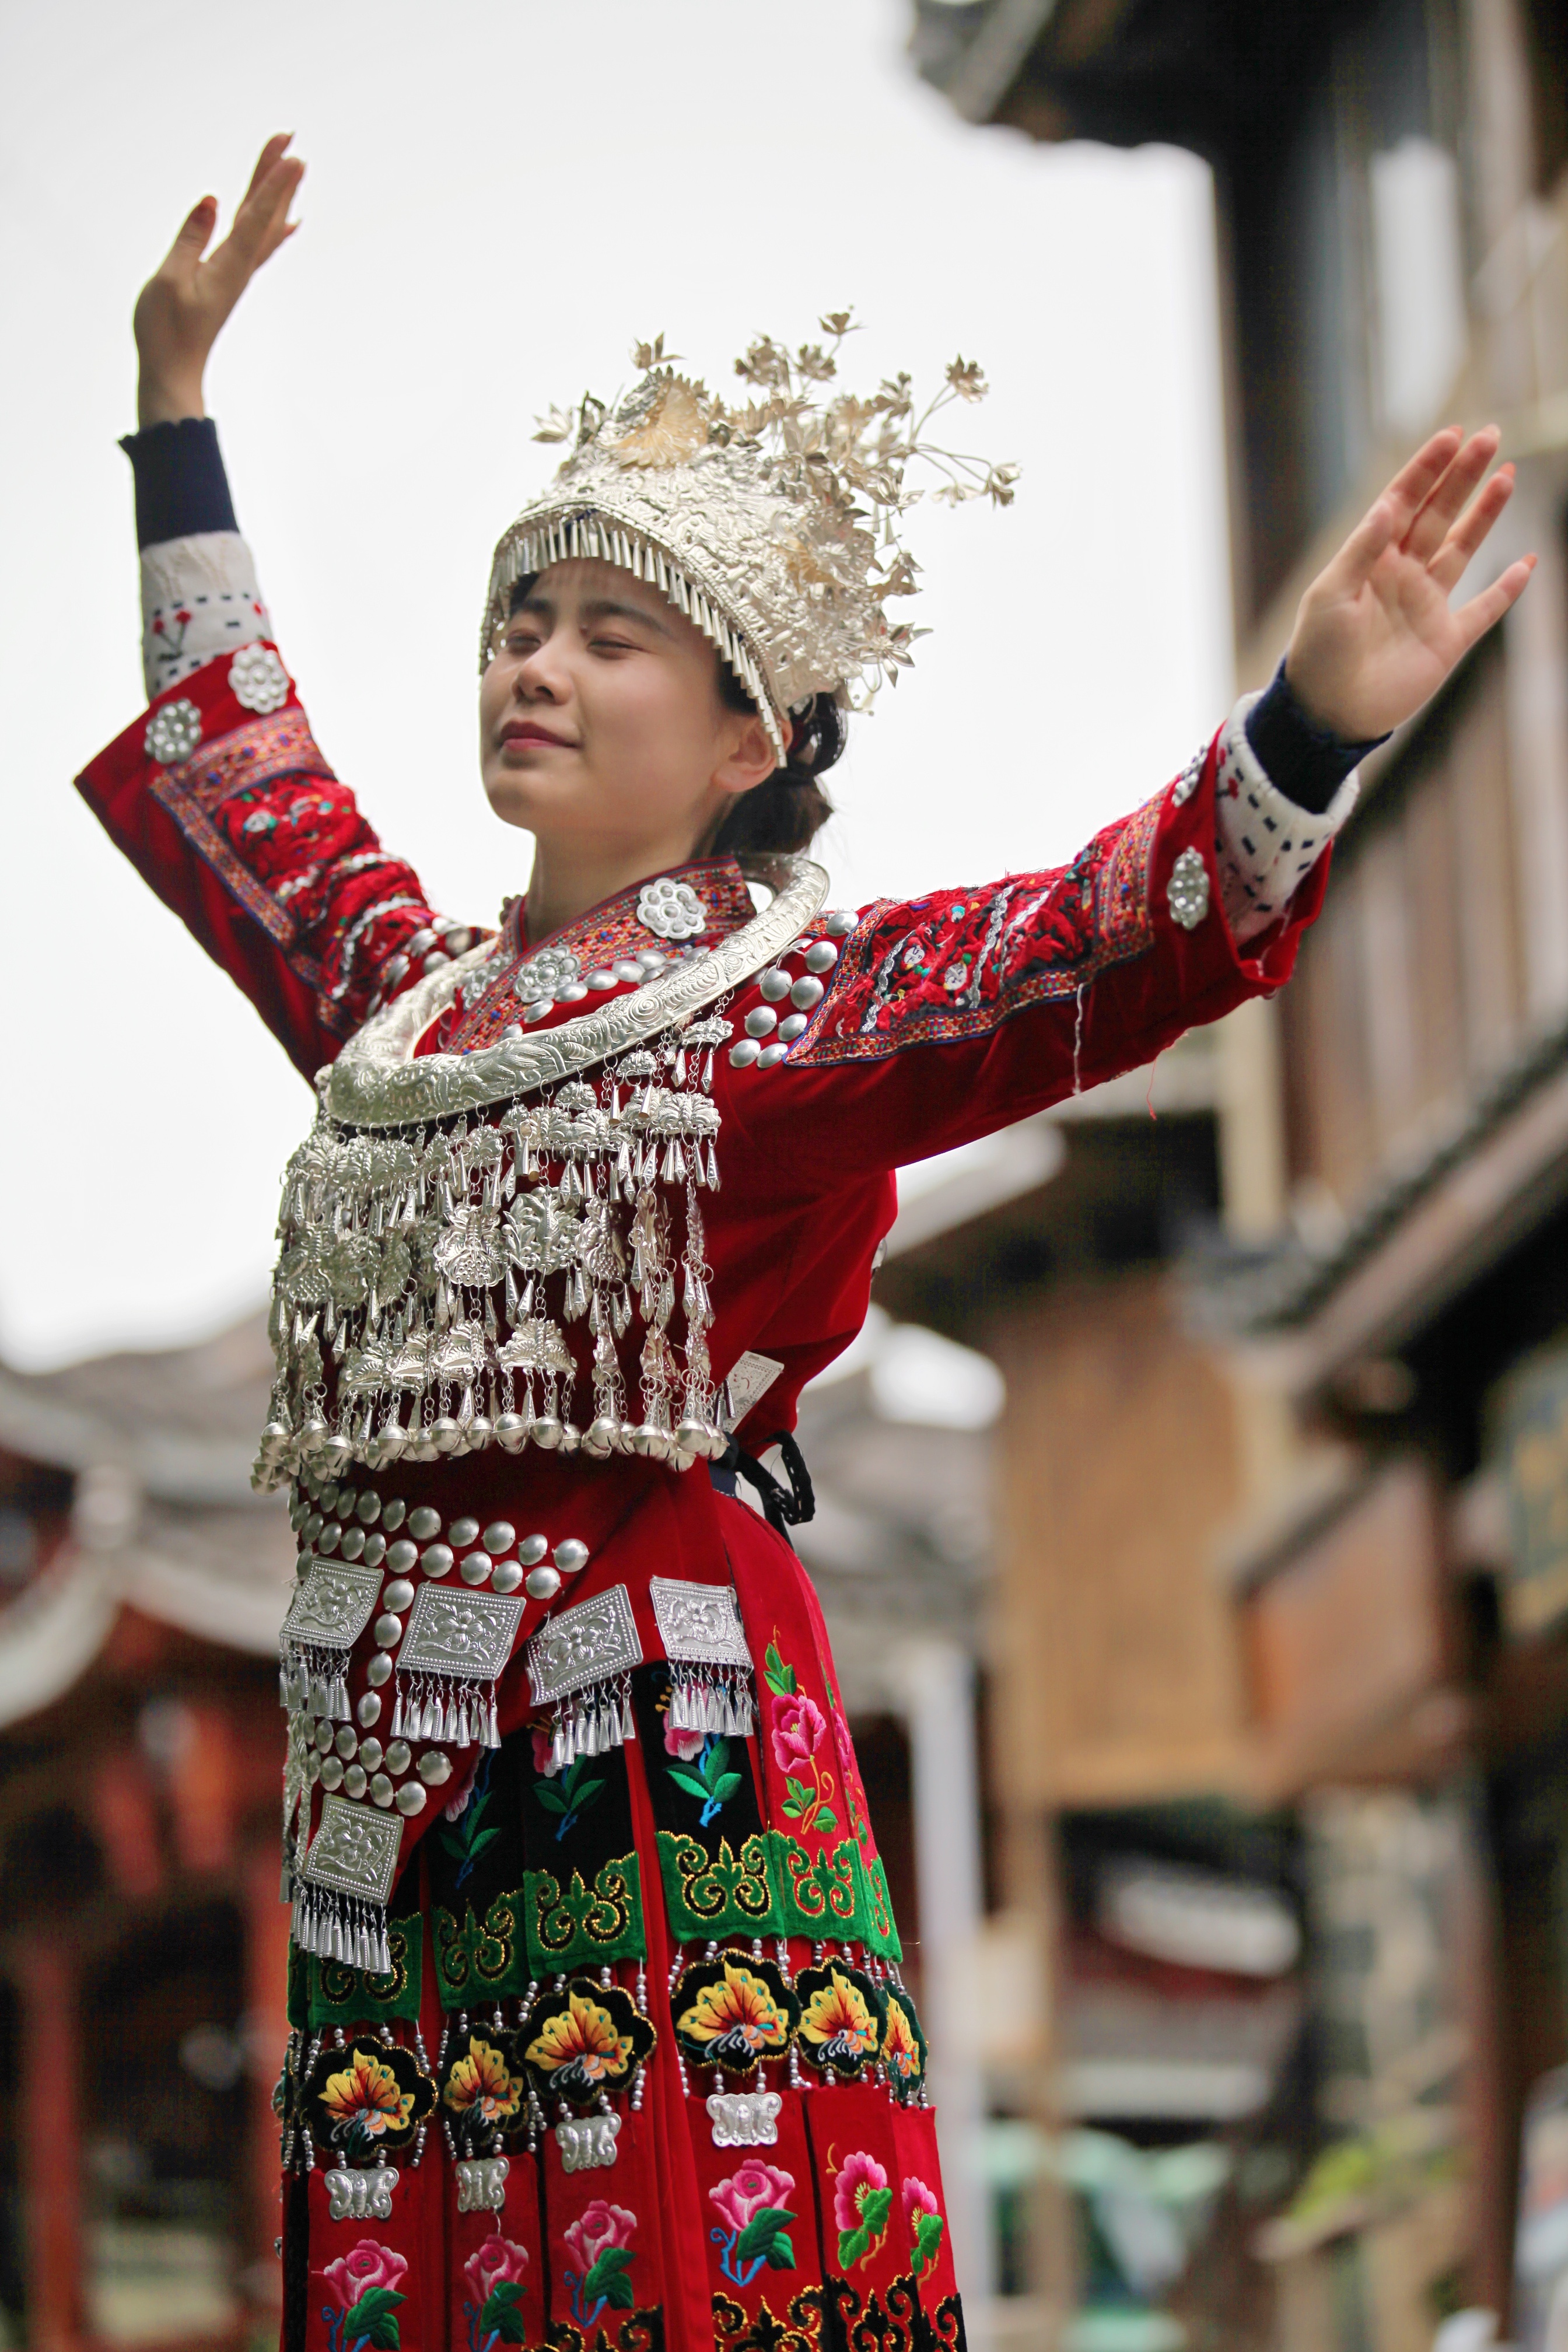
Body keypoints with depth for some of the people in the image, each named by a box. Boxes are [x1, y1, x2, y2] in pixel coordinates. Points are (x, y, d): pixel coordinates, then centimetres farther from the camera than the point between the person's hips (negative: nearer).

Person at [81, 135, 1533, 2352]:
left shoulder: (788, 998, 0)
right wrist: (175, 400, 41)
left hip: (653, 1729, -6)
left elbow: (1107, 942, -16)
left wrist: (1317, 719, -35)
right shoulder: (407, 990, 19)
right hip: (393, 1742, 6)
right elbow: (233, 770, 35)